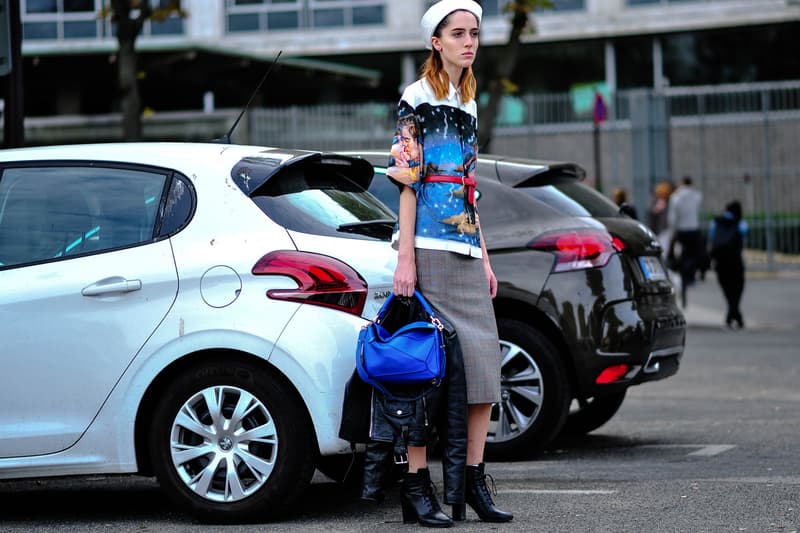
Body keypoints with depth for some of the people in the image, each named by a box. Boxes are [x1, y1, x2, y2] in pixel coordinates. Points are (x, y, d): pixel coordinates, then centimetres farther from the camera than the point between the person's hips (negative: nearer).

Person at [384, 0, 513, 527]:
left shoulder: (469, 106, 20)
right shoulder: (417, 99, -3)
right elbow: (406, 178, -9)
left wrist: (484, 259, 18)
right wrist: (405, 257, -16)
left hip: (466, 251, 7)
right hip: (428, 247, -7)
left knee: (483, 360, 2)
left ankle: (474, 479, 7)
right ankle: (416, 482, -4)